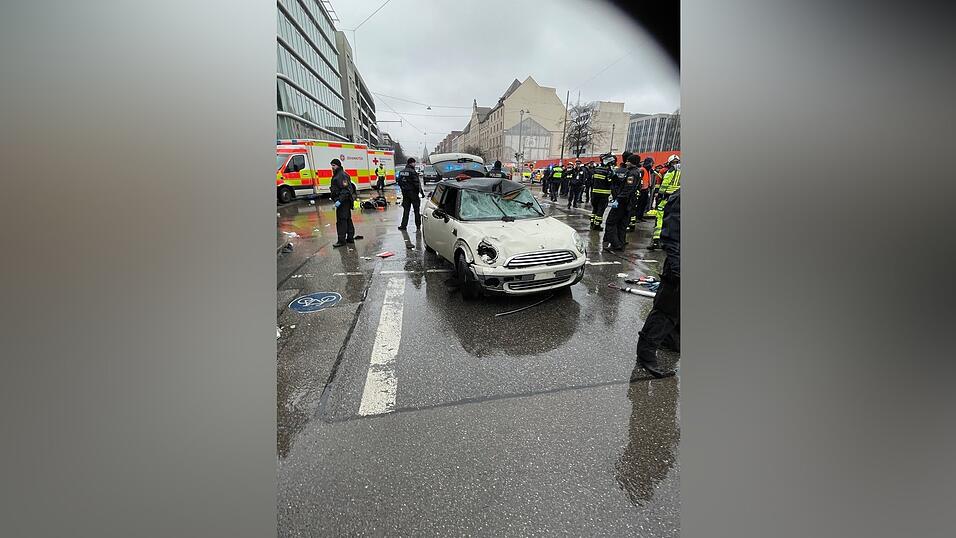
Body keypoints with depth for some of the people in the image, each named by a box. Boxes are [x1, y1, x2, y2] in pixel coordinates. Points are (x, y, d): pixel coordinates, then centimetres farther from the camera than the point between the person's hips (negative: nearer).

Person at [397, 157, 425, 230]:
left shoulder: (401, 172, 6)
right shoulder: (413, 172, -16)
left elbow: (399, 182, 12)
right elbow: (417, 184, -17)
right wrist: (422, 192, -12)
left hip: (405, 193, 6)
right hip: (413, 192, -6)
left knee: (406, 209, 11)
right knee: (417, 209, 7)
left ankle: (403, 225, 7)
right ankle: (418, 225, 13)